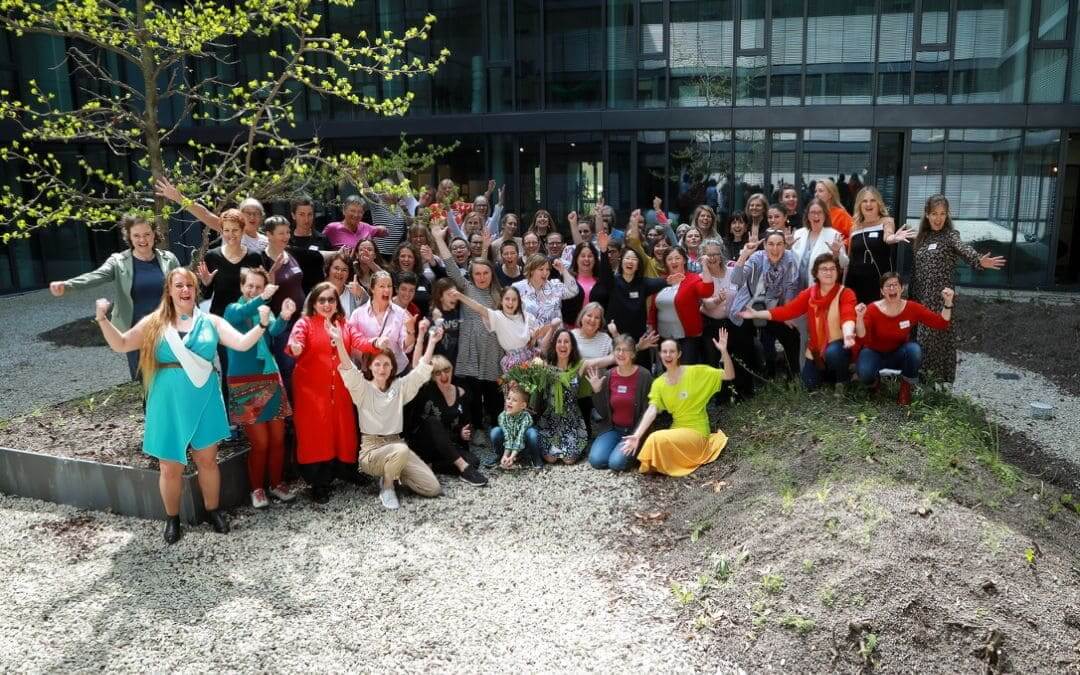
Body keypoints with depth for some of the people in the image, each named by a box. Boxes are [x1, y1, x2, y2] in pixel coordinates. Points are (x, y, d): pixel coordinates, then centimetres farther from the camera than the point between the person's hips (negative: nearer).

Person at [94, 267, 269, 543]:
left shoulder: (211, 322, 2)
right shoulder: (154, 323, 3)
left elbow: (241, 343, -8)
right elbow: (120, 344, 3)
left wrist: (262, 325, -25)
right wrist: (103, 320, -12)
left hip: (204, 401, 0)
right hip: (169, 404, 0)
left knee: (207, 460, 11)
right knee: (171, 467, 7)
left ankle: (213, 511, 30)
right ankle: (172, 518, 28)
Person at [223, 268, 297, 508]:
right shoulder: (233, 309, 0)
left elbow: (275, 330, -13)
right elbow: (240, 314, -26)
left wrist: (284, 317, -34)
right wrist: (262, 298, -41)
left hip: (271, 378, 4)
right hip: (245, 382, -4)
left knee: (278, 438, 6)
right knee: (260, 442, -2)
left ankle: (277, 483, 23)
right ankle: (257, 489, 15)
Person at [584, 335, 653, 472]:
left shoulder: (644, 376, -11)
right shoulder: (608, 376, 1)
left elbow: (647, 412, -8)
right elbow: (603, 413, 4)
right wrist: (597, 391, -10)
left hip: (634, 430, -3)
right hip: (612, 428, 4)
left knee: (617, 463, -23)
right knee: (596, 460, -17)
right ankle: (617, 445, 13)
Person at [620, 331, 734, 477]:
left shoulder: (695, 372, -10)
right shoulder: (658, 383, -1)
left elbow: (729, 376, -12)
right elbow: (652, 410, -12)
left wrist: (724, 351, -28)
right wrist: (637, 435, -26)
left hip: (696, 432, -5)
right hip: (677, 430, 5)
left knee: (658, 439, -28)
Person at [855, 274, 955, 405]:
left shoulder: (912, 308, -14)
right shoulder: (872, 309, -21)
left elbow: (941, 324, -11)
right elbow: (862, 340, -31)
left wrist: (948, 303, -26)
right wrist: (860, 317, -47)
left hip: (898, 354, 2)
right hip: (874, 353, -2)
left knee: (914, 349, -32)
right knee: (865, 372, -35)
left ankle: (906, 388, -4)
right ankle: (873, 383, 6)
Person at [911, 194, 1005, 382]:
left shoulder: (950, 235, -6)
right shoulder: (923, 236, 10)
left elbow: (964, 249, -28)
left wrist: (979, 261, -49)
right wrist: (913, 295, 14)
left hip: (941, 297, -5)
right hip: (922, 297, 5)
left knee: (938, 337, -4)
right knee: (924, 337, 9)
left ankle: (942, 382, 6)